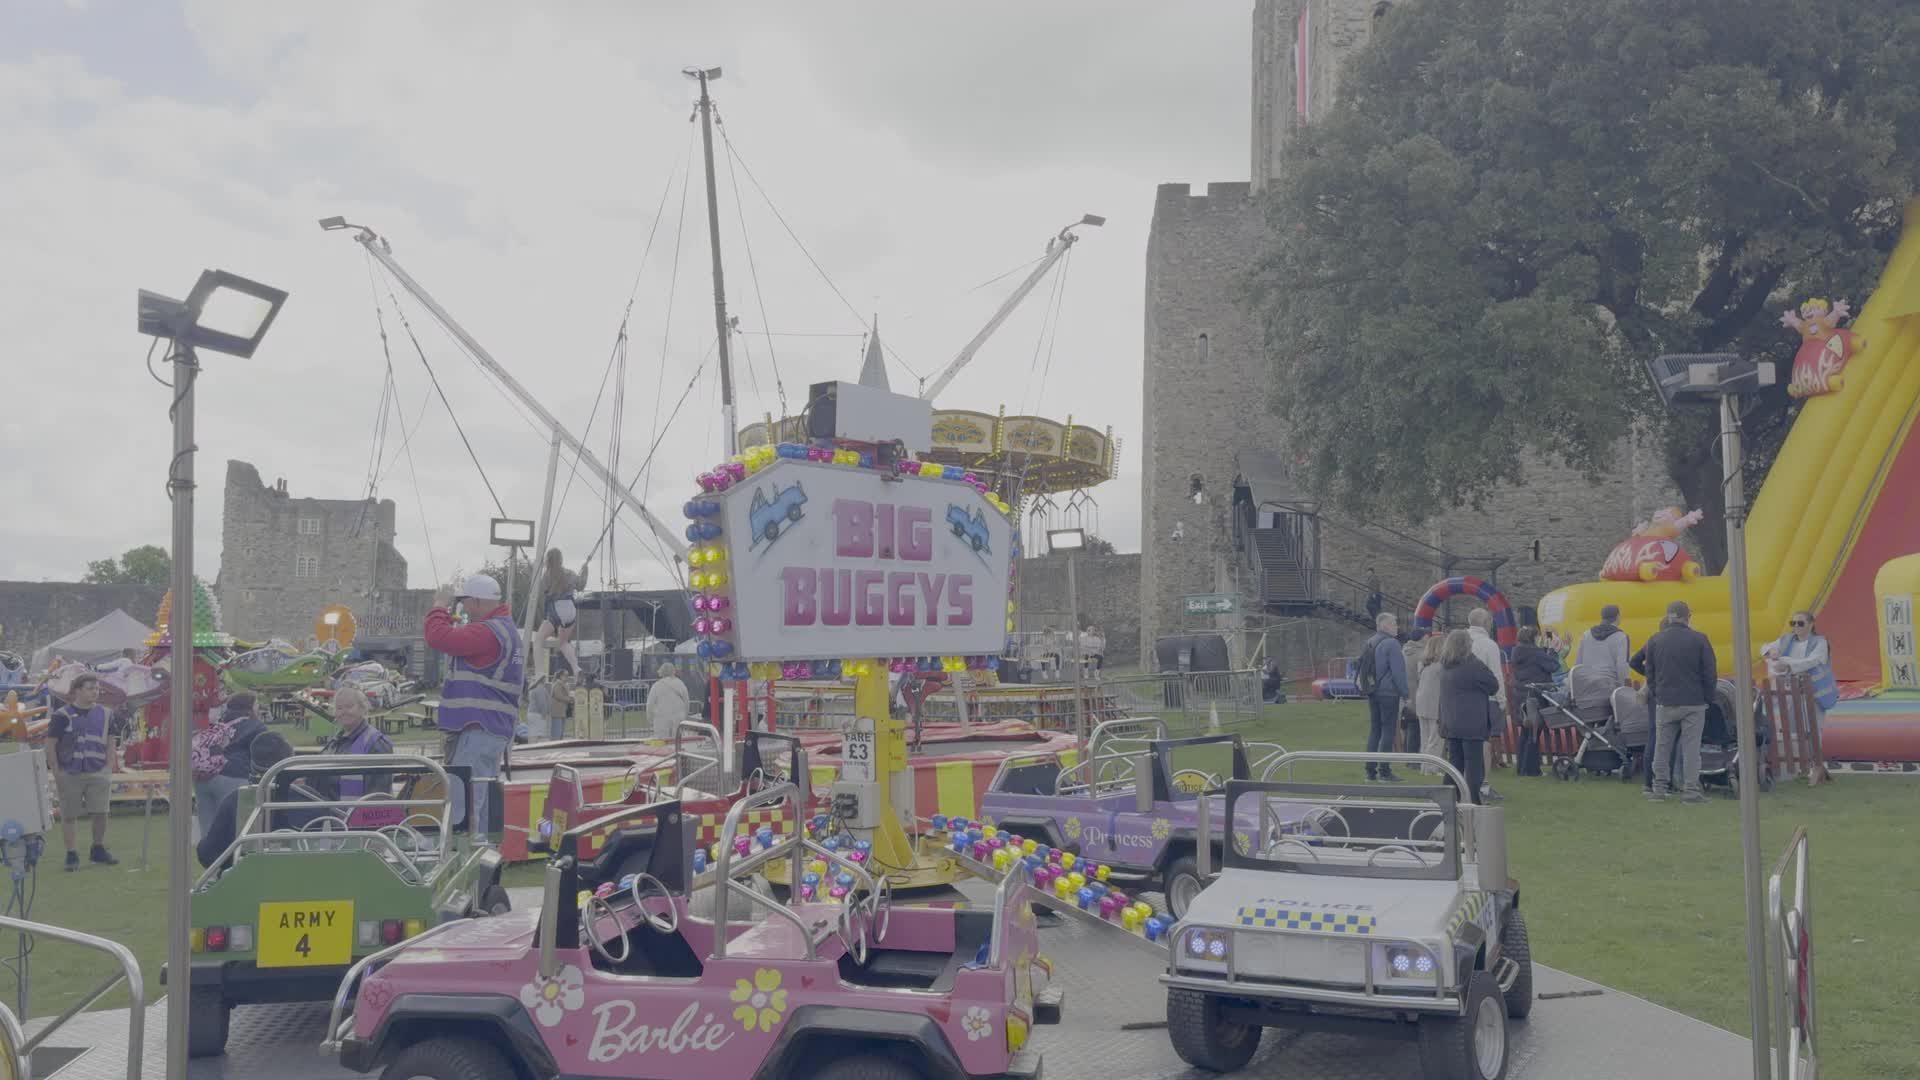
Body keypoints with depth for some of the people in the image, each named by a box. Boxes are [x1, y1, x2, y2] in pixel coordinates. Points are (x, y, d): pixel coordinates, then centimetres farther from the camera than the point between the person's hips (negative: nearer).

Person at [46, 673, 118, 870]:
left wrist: (109, 769, 6)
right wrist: (56, 773, -8)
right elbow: (50, 746, -3)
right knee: (69, 815, 2)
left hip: (97, 773, 3)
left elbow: (110, 744, 14)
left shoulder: (103, 714, 9)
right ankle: (72, 855, 11)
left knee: (101, 813, -1)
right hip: (70, 774, -3)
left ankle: (98, 851, 16)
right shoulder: (62, 716, -3)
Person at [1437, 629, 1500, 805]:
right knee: (1473, 762, -2)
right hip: (1471, 723, -7)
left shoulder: (1445, 665, 8)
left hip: (1450, 723, 7)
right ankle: (1476, 800, 0)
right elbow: (1494, 685, -3)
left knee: (1454, 760, 12)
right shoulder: (1473, 665, -14)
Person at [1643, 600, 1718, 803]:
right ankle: (1691, 790, -2)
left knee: (1662, 746, 9)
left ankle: (1660, 788, 11)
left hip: (1666, 703, 2)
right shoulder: (1699, 640, -6)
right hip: (1694, 703, -2)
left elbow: (1649, 673, 10)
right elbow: (1710, 673, -3)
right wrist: (1708, 698, 8)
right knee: (1691, 747, -1)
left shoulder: (1655, 640, 3)